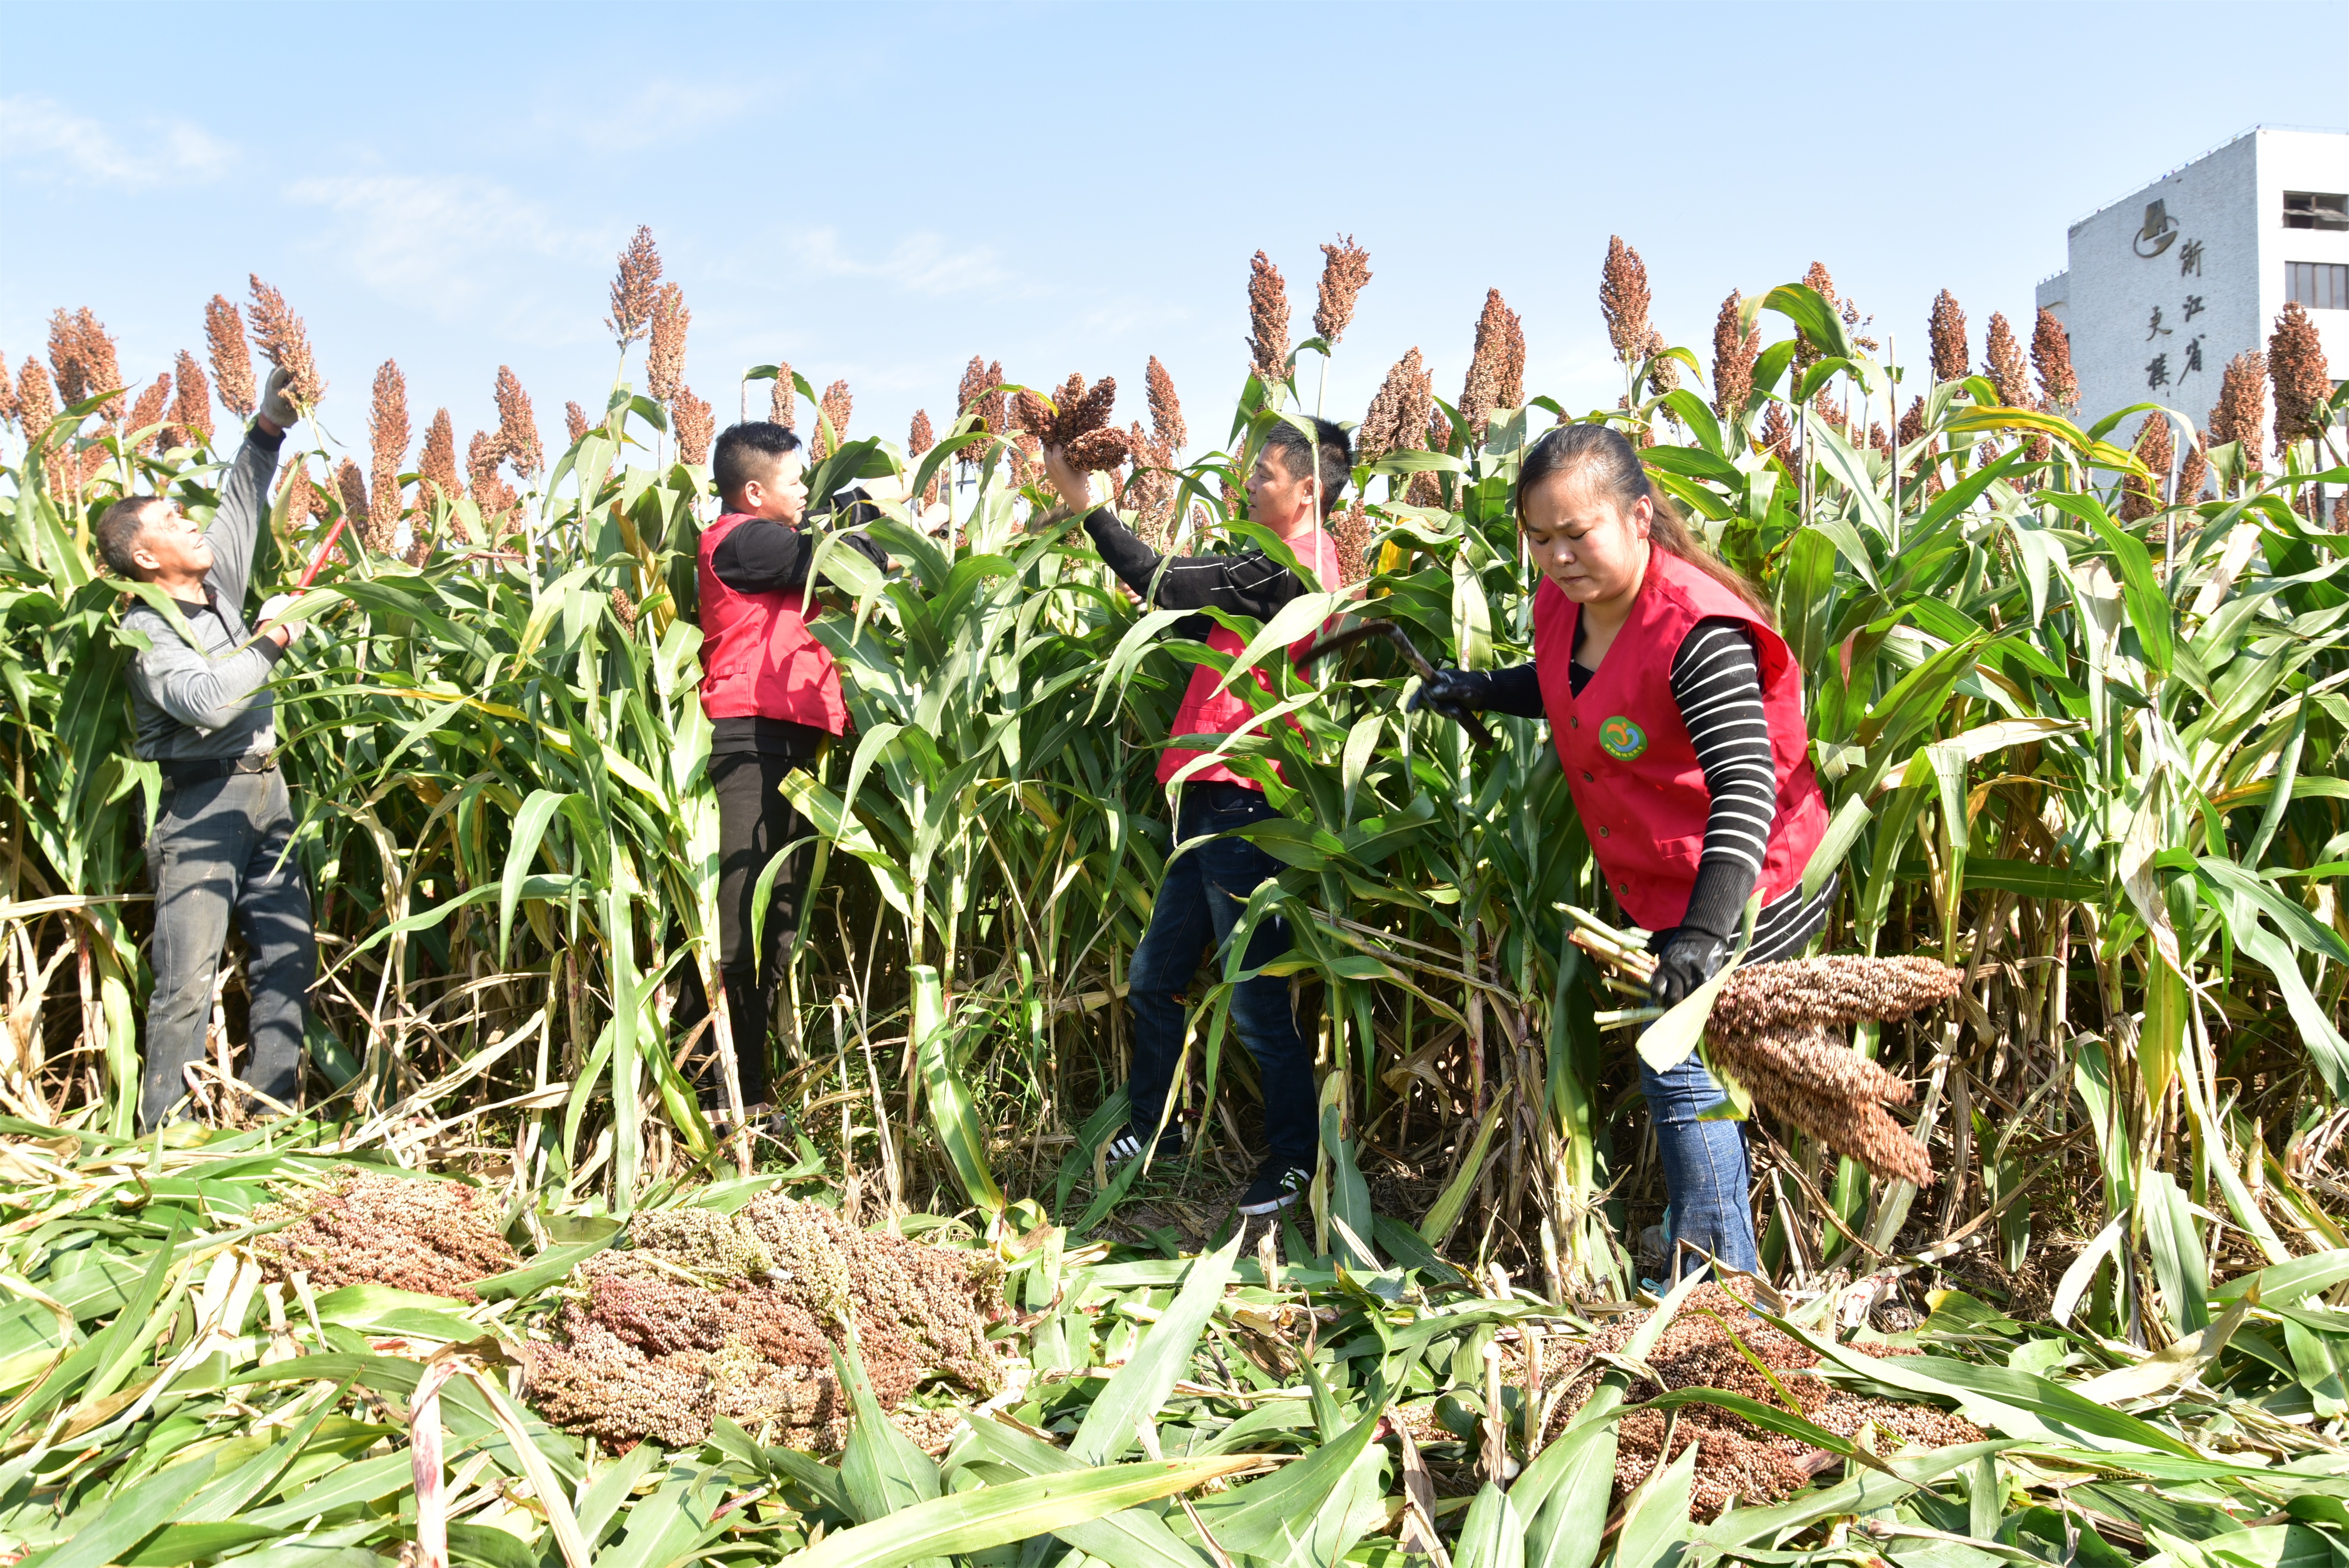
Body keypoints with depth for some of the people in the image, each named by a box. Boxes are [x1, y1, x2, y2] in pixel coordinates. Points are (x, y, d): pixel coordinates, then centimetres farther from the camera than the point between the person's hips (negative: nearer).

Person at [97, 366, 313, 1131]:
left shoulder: (219, 585, 11)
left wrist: (268, 428, 17)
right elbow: (207, 700, -25)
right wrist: (267, 644, -12)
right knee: (187, 976, -7)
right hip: (200, 803, -7)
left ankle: (271, 1116, 10)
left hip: (264, 789, 7)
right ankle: (162, 1134, -1)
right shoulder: (146, 631, -10)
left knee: (288, 955, 5)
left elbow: (241, 503, 22)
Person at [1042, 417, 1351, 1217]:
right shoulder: (1304, 564, 16)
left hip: (1244, 805, -10)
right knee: (1153, 977, 17)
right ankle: (1155, 1125, 32)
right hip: (1214, 800, 10)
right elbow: (1199, 621, 15)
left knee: (1255, 997, -1)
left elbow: (1161, 581, -17)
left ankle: (1296, 1154, 13)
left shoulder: (1285, 565, -15)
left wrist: (1083, 501, -8)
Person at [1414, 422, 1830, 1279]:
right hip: (1665, 889, 10)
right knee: (1695, 1063, 21)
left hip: (1746, 888, -10)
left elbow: (1745, 788, -37)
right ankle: (1708, 1270, 39)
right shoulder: (1561, 604, -4)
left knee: (1680, 1064, -11)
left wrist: (1705, 935, -47)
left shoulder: (1698, 630, -30)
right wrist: (1484, 689, 5)